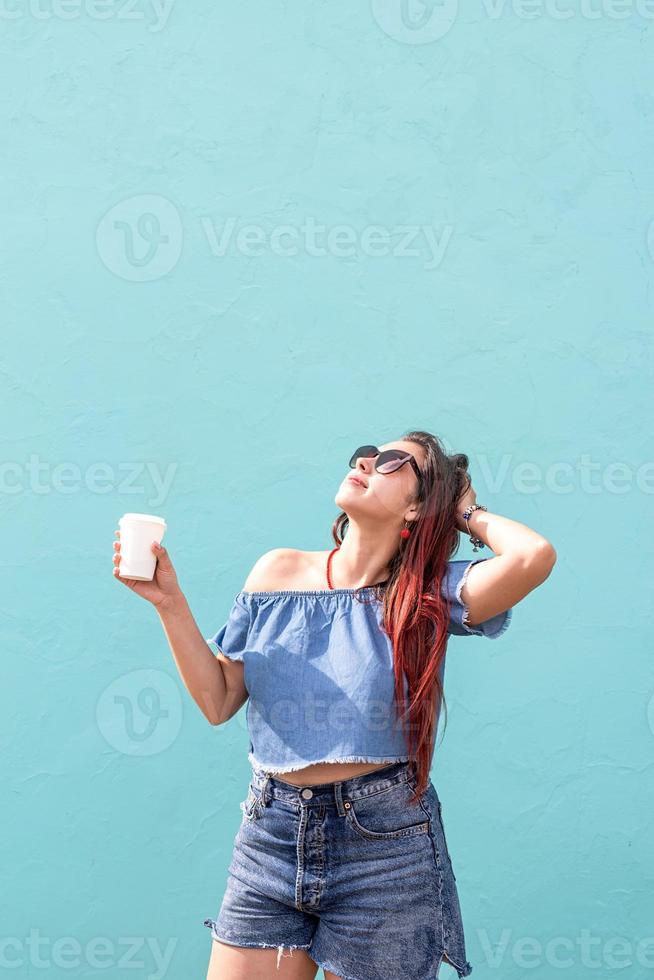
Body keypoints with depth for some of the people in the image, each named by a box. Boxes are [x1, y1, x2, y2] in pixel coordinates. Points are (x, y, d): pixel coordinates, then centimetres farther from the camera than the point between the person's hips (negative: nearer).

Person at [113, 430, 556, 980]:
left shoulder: (430, 594, -6)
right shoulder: (280, 573, 4)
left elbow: (534, 556, -25)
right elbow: (218, 701, 6)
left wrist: (468, 513, -6)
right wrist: (170, 603, -3)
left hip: (385, 843, -3)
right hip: (272, 832, 3)